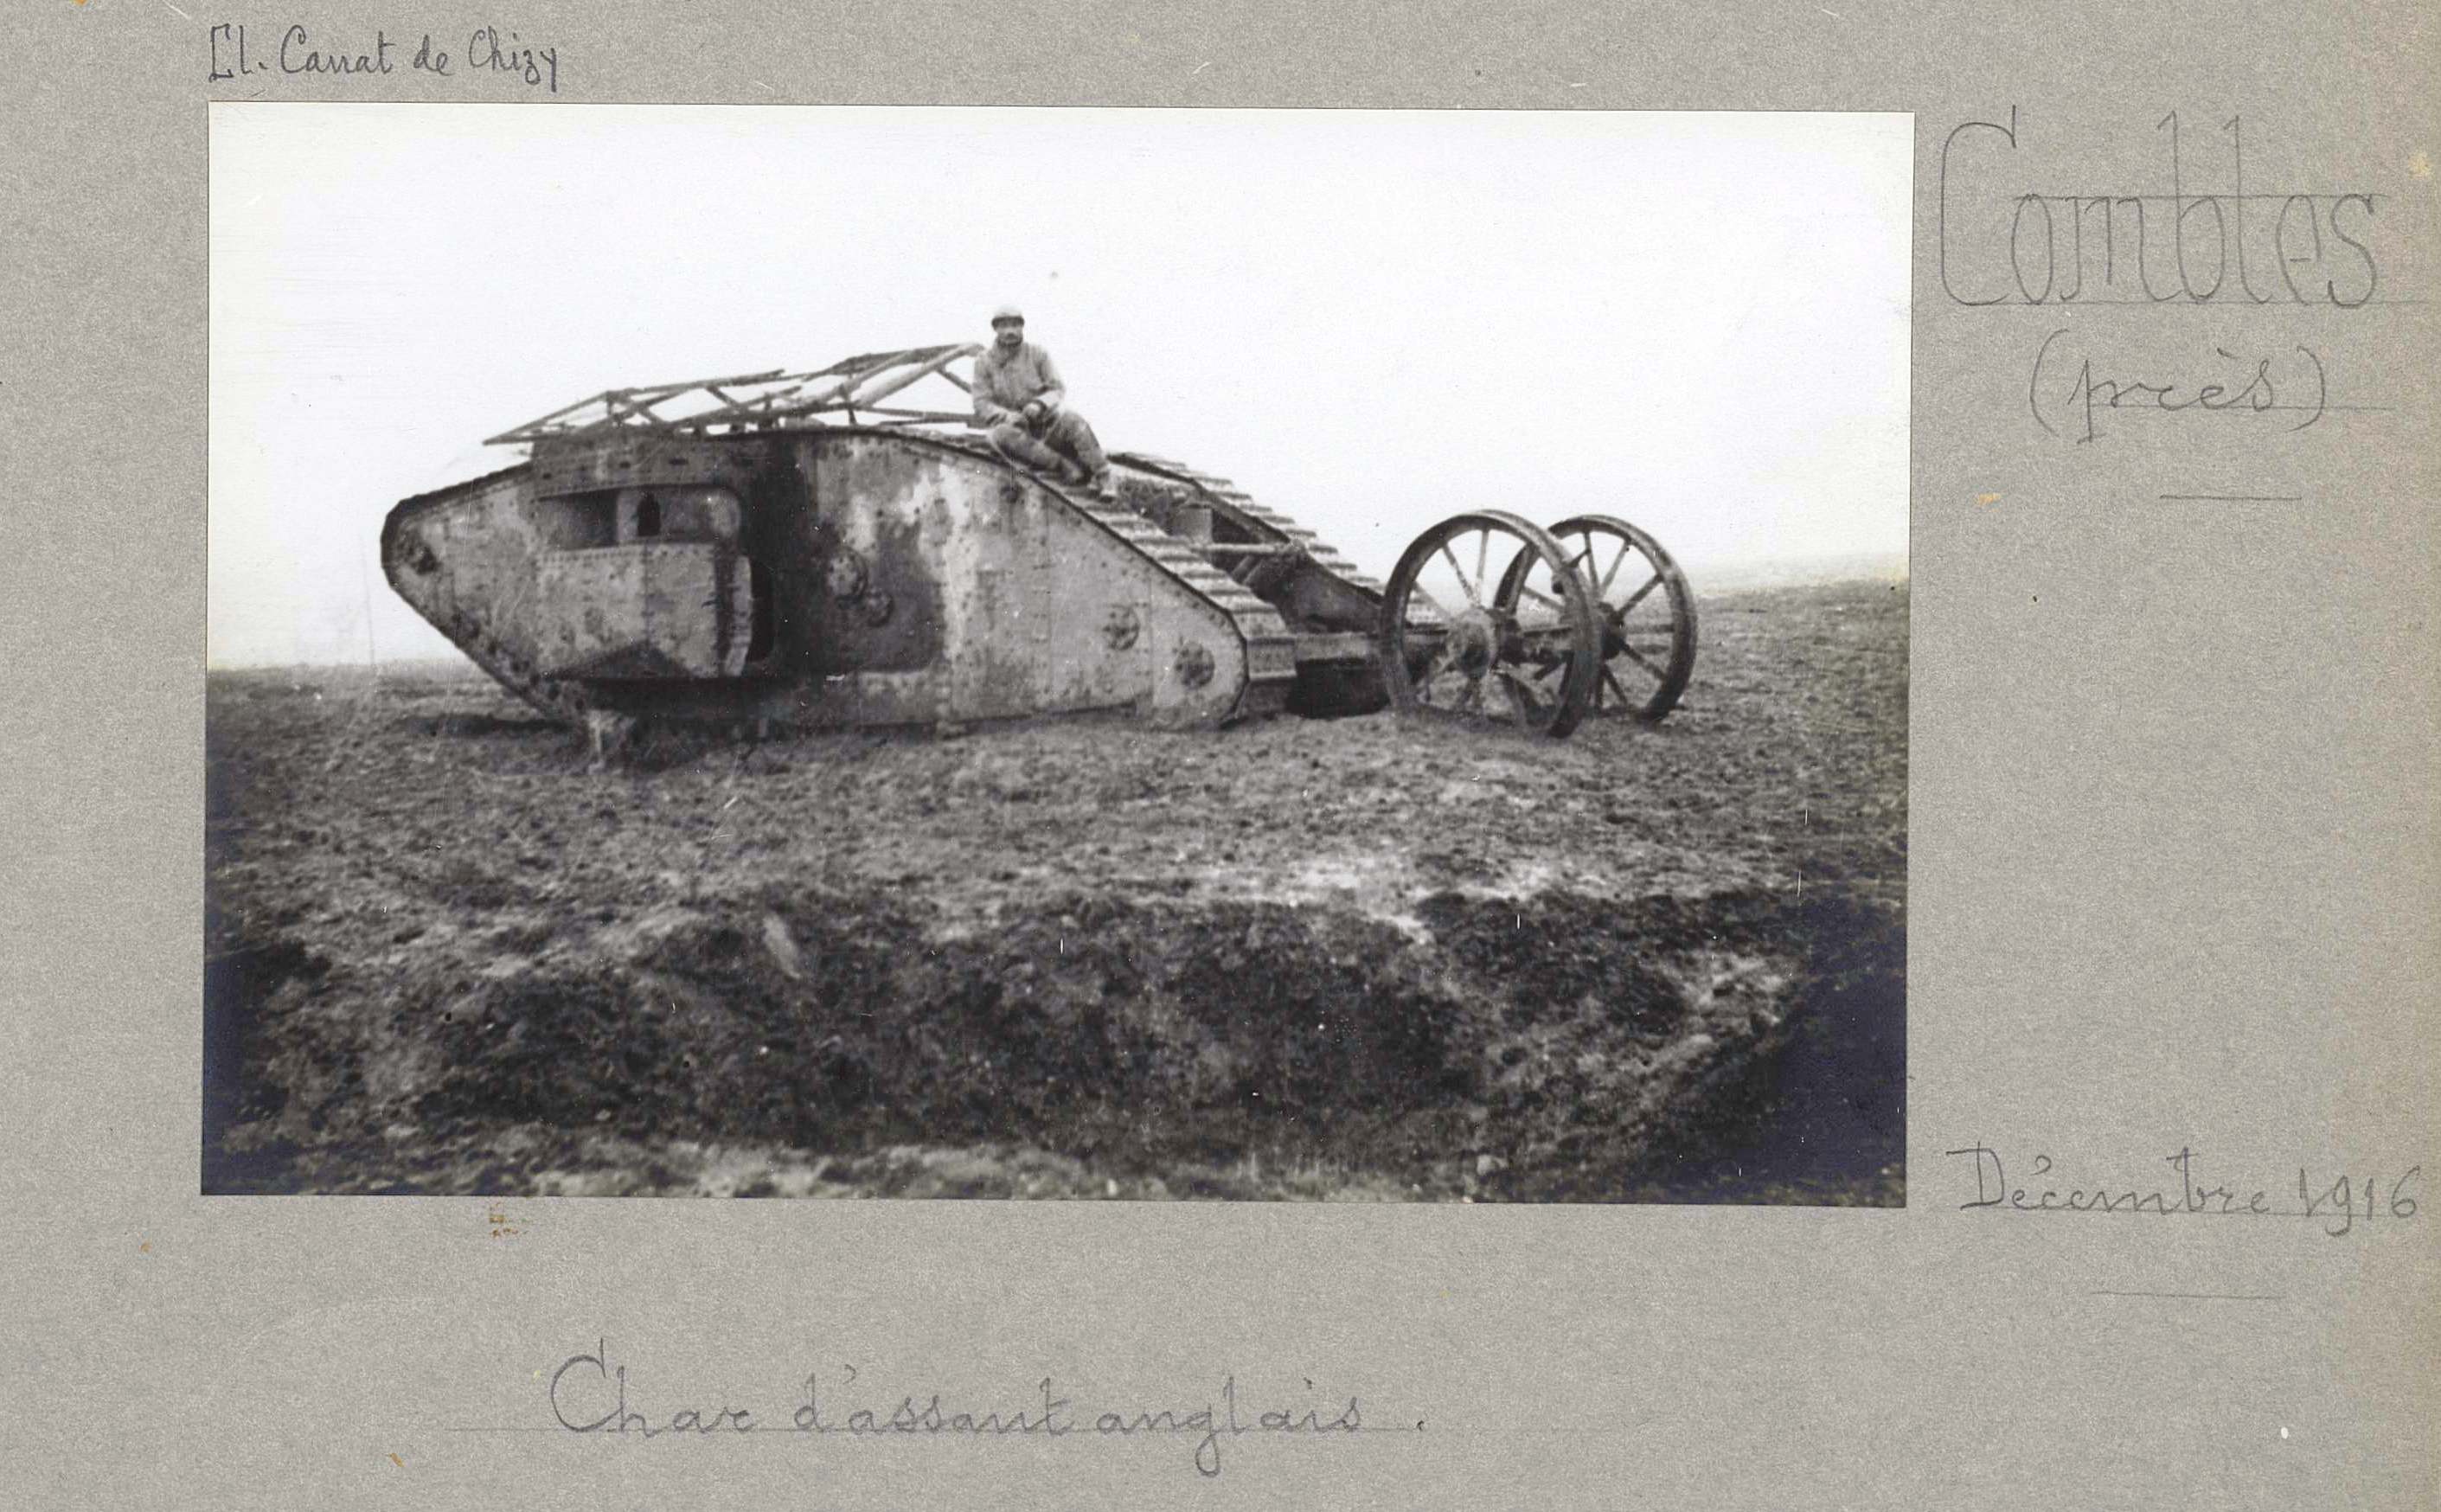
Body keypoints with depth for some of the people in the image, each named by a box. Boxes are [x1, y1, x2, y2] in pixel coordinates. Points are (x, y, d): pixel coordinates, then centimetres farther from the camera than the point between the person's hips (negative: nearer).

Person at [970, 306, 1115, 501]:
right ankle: (1065, 466, -36)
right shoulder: (984, 362, 2)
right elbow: (982, 405, -3)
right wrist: (1010, 416, -23)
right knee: (1001, 434, -36)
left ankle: (1103, 479, -29)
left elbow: (1058, 390, -1)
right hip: (1014, 426, 0)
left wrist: (1039, 405, -24)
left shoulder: (1038, 354, 3)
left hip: (1046, 423, 1)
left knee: (1072, 419, -32)